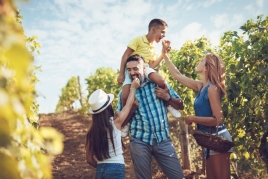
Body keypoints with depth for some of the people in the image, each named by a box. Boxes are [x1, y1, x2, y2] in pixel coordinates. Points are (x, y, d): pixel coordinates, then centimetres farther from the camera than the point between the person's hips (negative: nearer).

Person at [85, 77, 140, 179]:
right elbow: (129, 104, 10)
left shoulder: (92, 131, 2)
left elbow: (89, 159, 6)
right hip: (116, 169, -5)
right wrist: (133, 87, 24)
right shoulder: (116, 121, -8)